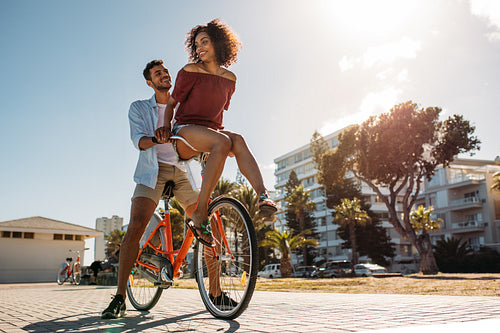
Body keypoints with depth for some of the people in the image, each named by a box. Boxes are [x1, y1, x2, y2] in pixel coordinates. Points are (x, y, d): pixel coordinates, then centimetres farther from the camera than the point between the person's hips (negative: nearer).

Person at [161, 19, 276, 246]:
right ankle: (200, 215, -39)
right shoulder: (190, 72, 0)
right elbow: (171, 103, 7)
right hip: (185, 130, -4)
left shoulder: (229, 79, 13)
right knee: (223, 142, -37)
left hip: (211, 132, 4)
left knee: (237, 140, -32)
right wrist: (166, 129, -5)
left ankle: (262, 196, -49)